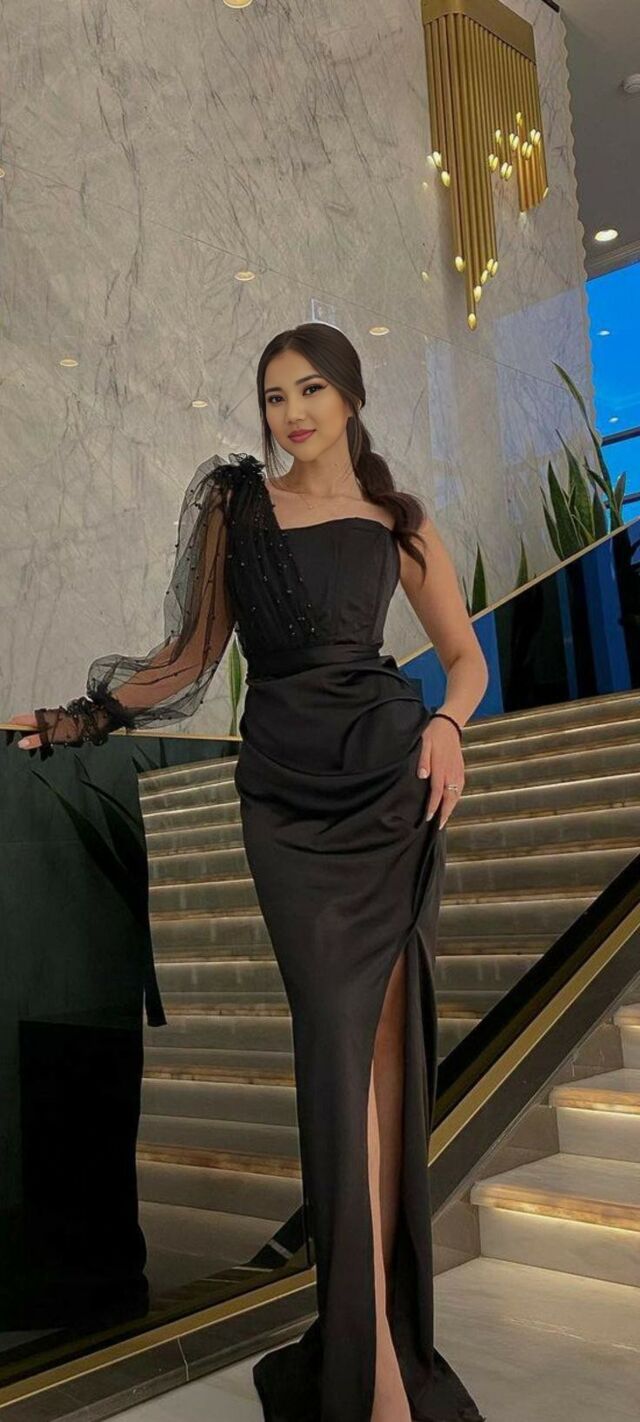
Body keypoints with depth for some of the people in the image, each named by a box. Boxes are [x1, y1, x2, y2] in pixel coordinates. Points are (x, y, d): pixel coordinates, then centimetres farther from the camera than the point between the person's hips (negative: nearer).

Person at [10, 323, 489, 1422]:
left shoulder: (398, 523, 8)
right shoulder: (233, 501, 10)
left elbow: (465, 654, 14)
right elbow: (193, 651, 12)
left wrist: (445, 725, -7)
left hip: (388, 782, 0)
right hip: (284, 794, 0)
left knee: (384, 1039, -2)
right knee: (338, 1038, -5)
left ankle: (373, 1331, 12)